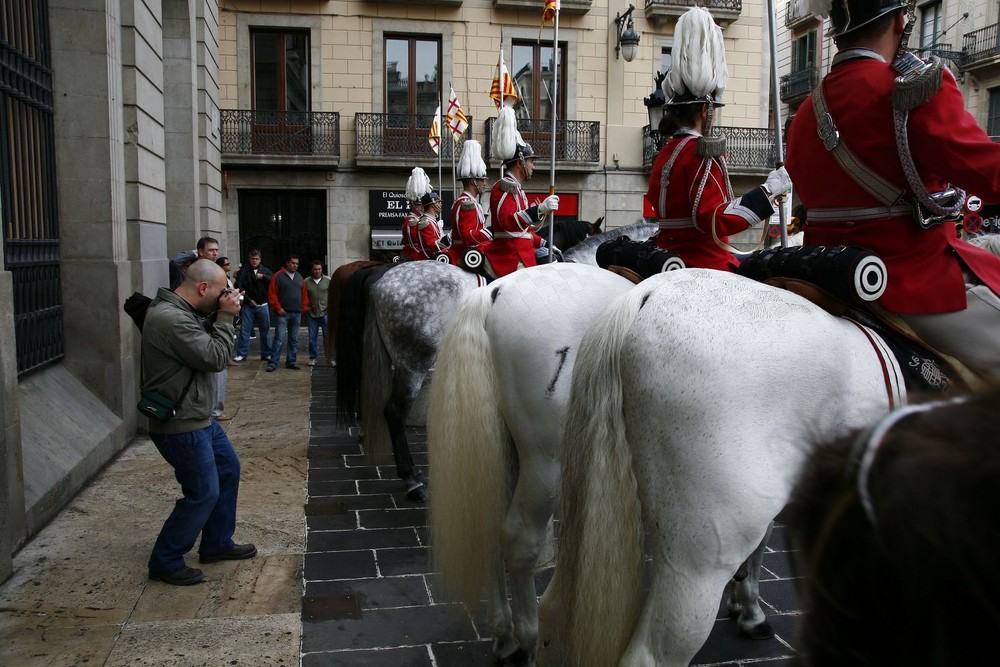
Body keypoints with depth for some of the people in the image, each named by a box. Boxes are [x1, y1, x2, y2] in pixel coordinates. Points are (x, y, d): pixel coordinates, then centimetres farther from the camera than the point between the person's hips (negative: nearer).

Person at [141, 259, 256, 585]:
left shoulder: (181, 312, 7)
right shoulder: (170, 319, -26)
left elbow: (207, 342, 16)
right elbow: (215, 358, -25)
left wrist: (221, 317, 0)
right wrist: (226, 317, -15)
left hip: (197, 417, 11)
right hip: (180, 426, -11)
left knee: (228, 468, 20)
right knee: (203, 493, -2)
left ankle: (217, 544, 33)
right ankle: (165, 562, 15)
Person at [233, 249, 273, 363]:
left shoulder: (265, 271, 7)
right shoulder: (243, 271, -1)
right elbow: (239, 287, -7)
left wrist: (263, 276, -21)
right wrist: (248, 300, -10)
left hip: (262, 306, 2)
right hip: (248, 306, -2)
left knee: (265, 330, 6)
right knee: (244, 330, 0)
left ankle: (266, 354, 15)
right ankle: (241, 354, 6)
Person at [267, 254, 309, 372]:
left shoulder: (300, 278, 14)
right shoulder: (278, 276, -2)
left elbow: (304, 294, 16)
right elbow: (272, 294, -5)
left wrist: (304, 307, 6)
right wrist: (278, 308, -10)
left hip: (297, 314, 5)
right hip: (283, 313, -5)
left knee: (294, 340, 9)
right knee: (279, 339, -8)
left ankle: (291, 362, 16)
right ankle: (273, 363, -3)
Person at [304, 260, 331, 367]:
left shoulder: (328, 281, 1)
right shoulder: (306, 282, 3)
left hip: (325, 313, -1)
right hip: (311, 314, 1)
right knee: (312, 337, 7)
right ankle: (313, 357, 17)